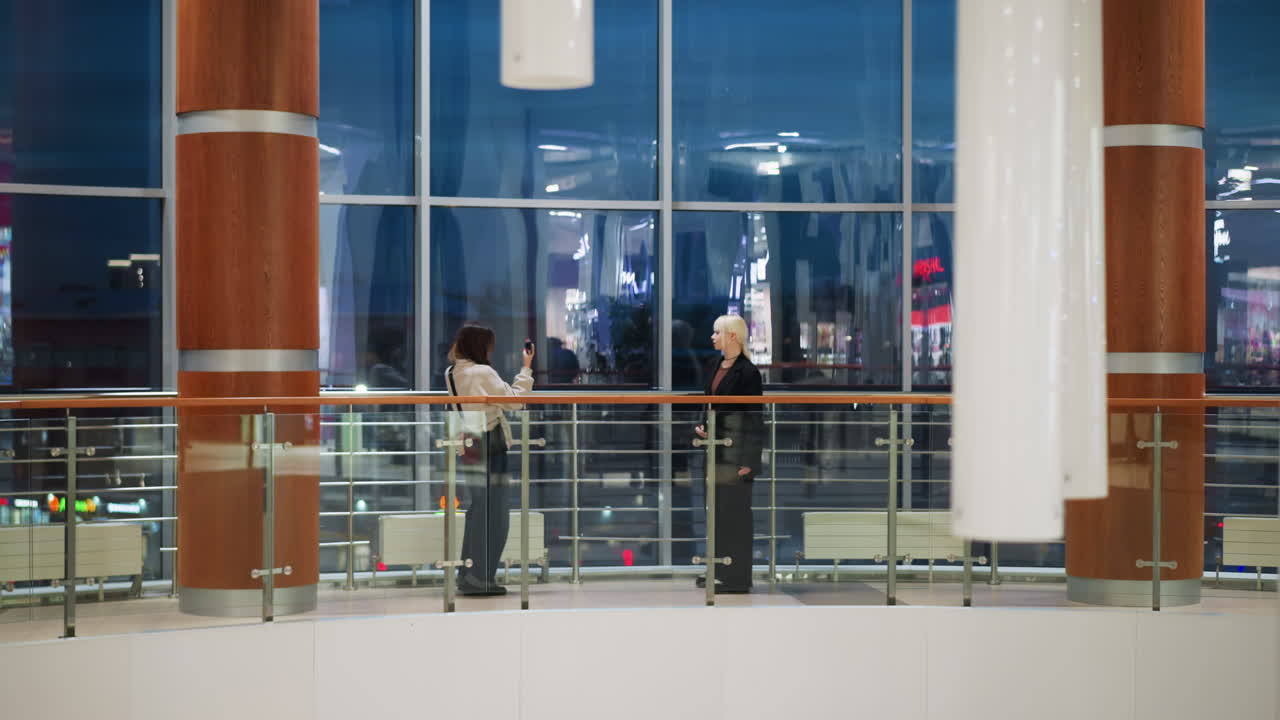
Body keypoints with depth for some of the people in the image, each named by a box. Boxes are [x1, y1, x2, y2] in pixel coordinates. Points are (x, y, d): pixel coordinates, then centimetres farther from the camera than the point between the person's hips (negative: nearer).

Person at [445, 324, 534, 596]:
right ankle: (481, 579, -2)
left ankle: (468, 576, 20)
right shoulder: (483, 373, -16)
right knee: (494, 515, -2)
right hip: (489, 448, -9)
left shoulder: (453, 373, 8)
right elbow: (513, 400, -10)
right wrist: (527, 368, -2)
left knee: (479, 512, 17)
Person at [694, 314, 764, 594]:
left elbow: (755, 417, -15)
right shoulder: (716, 366, 11)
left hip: (737, 449, -9)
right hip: (717, 446, 9)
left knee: (734, 512, -3)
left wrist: (749, 460, -18)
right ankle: (720, 571, 23)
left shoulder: (747, 372, -14)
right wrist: (702, 425, 5)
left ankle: (737, 577, 4)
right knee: (718, 510, 13)